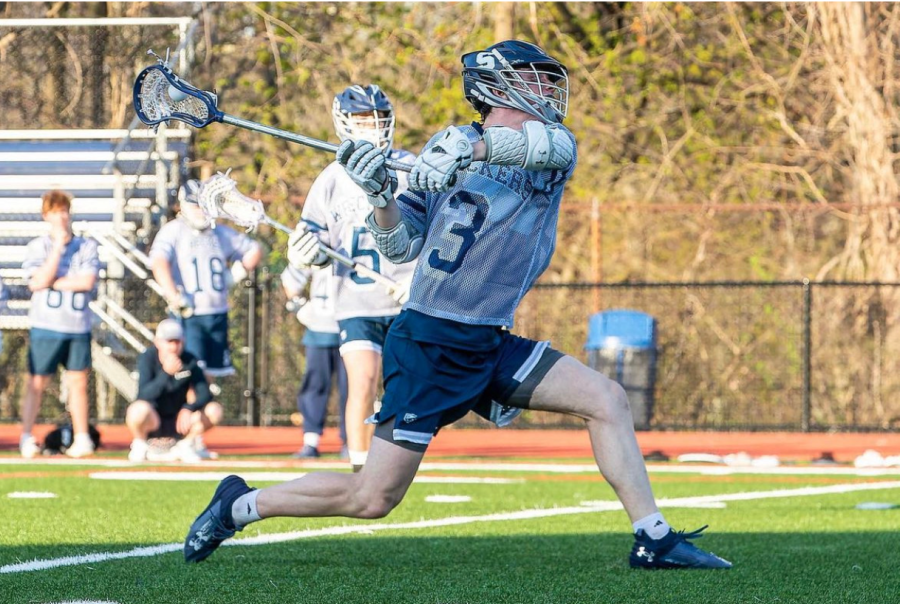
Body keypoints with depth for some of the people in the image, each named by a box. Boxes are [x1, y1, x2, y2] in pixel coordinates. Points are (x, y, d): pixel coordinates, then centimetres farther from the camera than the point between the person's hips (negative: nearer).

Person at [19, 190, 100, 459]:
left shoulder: (87, 246, 5)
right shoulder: (37, 247, 3)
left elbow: (88, 281, -8)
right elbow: (39, 282, -12)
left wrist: (53, 282, -10)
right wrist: (58, 246, -11)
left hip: (78, 326, 1)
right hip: (46, 326, -1)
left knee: (78, 381, 5)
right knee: (37, 382, -1)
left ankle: (82, 438, 10)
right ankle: (26, 438, 4)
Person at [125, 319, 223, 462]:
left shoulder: (189, 361, -7)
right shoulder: (148, 359, -17)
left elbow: (204, 394, -13)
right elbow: (144, 395, -30)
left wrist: (189, 409, -34)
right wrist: (166, 373, -44)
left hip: (177, 422, 4)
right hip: (152, 420, -4)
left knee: (214, 410, -17)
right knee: (140, 409, -38)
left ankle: (185, 445, 7)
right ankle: (139, 445, -4)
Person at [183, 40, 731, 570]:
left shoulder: (555, 149, 6)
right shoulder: (450, 148, -1)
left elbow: (550, 142, -22)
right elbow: (401, 246, -2)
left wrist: (473, 147, -38)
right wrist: (380, 195, -21)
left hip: (492, 346, 5)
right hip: (430, 345, -5)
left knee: (608, 400, -7)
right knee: (372, 498, -6)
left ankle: (654, 540, -3)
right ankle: (240, 505, 12)